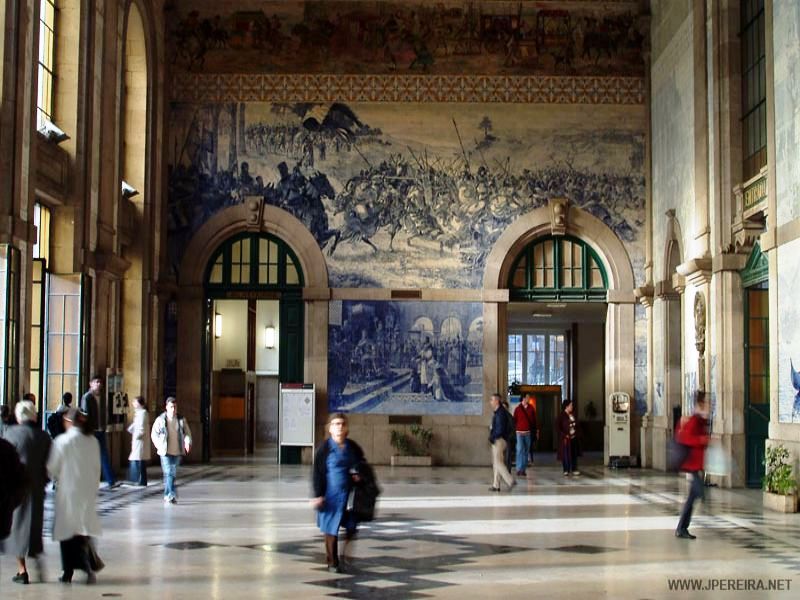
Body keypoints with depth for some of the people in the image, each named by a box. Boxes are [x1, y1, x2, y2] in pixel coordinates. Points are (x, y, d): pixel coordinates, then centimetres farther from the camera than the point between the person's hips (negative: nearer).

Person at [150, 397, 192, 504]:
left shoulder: (181, 420, 4)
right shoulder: (160, 420, -3)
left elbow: (187, 432, 7)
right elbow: (154, 434, 3)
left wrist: (188, 442, -12)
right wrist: (159, 446, -8)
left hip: (177, 451, 3)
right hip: (165, 452, -3)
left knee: (173, 474, 10)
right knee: (169, 473, -12)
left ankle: (167, 495, 24)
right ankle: (172, 494, -17)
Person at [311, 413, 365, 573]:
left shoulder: (353, 448, 6)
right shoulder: (324, 448, -6)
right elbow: (317, 474, -6)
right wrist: (318, 495, -11)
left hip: (350, 495, 4)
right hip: (331, 497, -4)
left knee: (351, 529, 6)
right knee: (331, 530, 5)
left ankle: (345, 557, 25)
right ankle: (332, 563, 18)